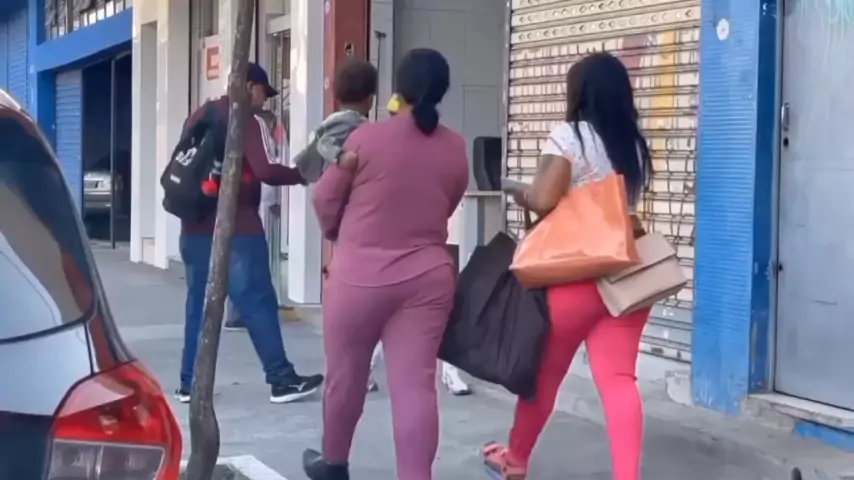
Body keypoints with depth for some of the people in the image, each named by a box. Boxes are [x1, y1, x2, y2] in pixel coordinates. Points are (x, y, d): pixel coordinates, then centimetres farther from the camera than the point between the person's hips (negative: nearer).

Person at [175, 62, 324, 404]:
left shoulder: (197, 118, 16)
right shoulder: (247, 121, -8)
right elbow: (265, 171, -17)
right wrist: (302, 174, -5)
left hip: (196, 228, 7)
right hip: (237, 229, -7)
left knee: (198, 305, 9)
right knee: (258, 303, -3)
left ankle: (189, 382, 10)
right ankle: (281, 380, -1)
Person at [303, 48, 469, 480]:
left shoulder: (366, 137, -8)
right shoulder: (455, 148, 1)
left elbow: (326, 200, 3)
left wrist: (340, 235, 22)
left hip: (360, 275, -2)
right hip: (428, 277, 3)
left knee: (345, 375, 16)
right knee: (415, 384, 1)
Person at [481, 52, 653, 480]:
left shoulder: (568, 136, -8)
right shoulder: (634, 143, 12)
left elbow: (544, 201, -17)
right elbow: (625, 204, 15)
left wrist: (519, 193, 2)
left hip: (576, 275, -5)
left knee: (543, 371, 12)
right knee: (618, 378, -3)